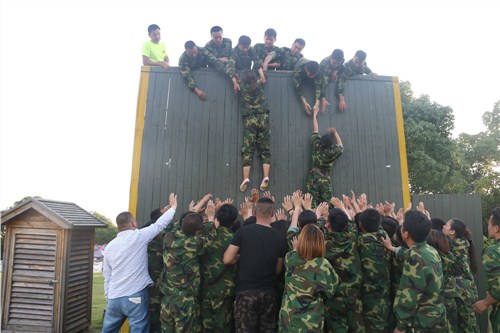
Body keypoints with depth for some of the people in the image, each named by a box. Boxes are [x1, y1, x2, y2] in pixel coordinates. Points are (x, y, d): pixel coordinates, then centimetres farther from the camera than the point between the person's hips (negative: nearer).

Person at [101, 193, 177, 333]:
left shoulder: (109, 246, 8)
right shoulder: (138, 236, -9)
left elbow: (107, 277, 14)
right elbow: (160, 224, 0)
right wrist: (173, 206, 14)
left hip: (114, 298, 6)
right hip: (136, 296, -5)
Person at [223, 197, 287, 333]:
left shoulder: (243, 232, -9)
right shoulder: (279, 238, -2)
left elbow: (227, 260, -7)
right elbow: (278, 270, 7)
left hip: (246, 292, -2)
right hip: (269, 293, 3)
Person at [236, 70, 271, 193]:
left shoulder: (241, 87, 6)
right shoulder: (259, 85, 11)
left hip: (249, 120, -2)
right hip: (263, 118, 2)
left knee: (247, 150, -4)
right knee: (264, 149, 1)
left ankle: (246, 178, -14)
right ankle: (266, 177, -11)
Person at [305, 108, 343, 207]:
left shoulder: (316, 146, -4)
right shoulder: (333, 152, -5)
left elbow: (315, 131, 10)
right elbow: (340, 146, 19)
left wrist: (314, 115, 22)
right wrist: (335, 132, 22)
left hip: (313, 178, 0)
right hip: (325, 180, 0)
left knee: (313, 203, -4)